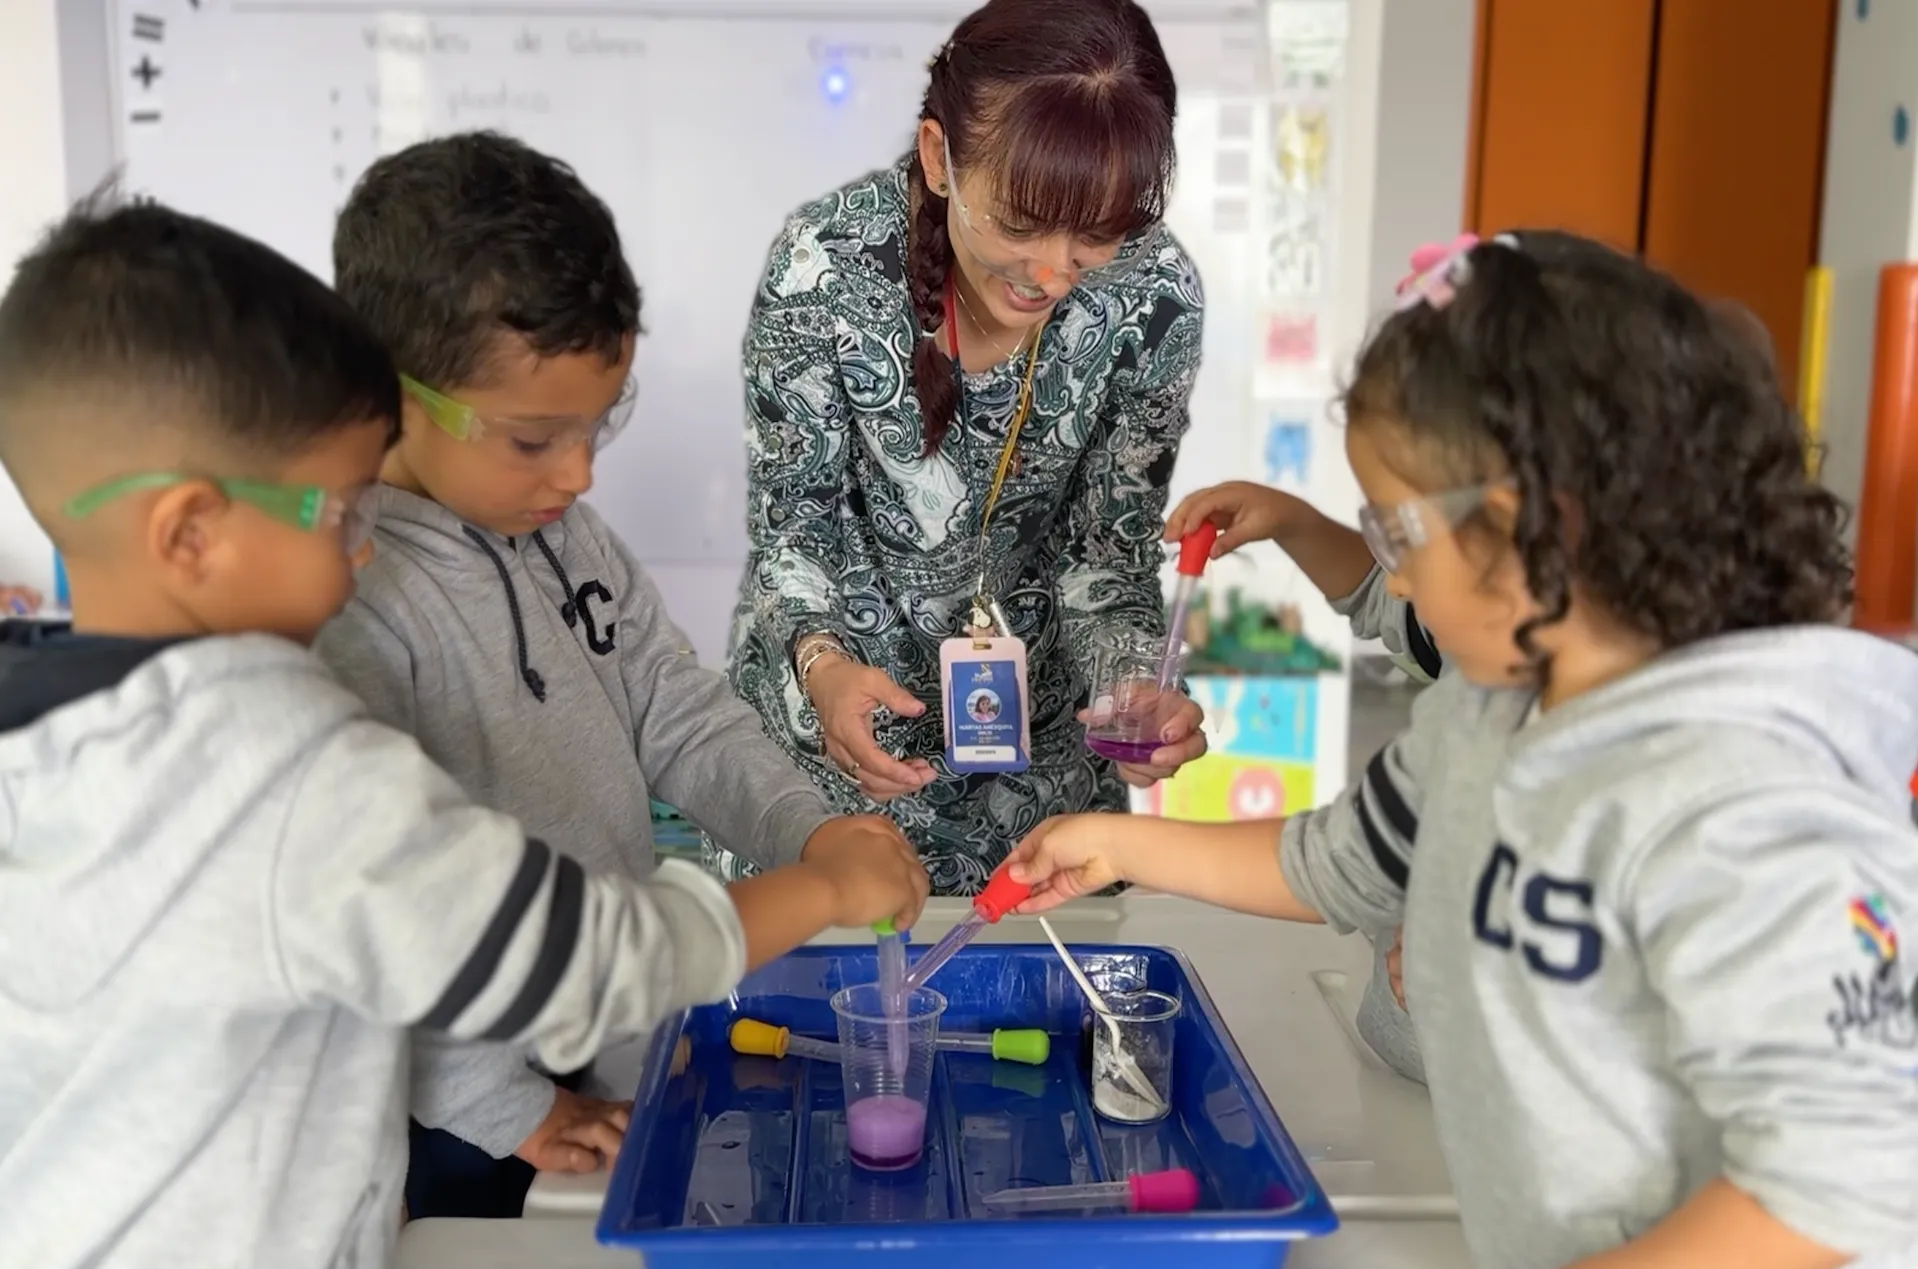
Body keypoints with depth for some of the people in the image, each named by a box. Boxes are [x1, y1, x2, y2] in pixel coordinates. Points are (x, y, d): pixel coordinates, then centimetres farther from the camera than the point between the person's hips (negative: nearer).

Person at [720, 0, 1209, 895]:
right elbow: (791, 512, -14)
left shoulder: (1155, 297, -22)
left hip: (1037, 716, 2)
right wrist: (823, 660, -33)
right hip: (831, 695, -1)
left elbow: (1112, 540, -10)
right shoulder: (825, 266, -27)